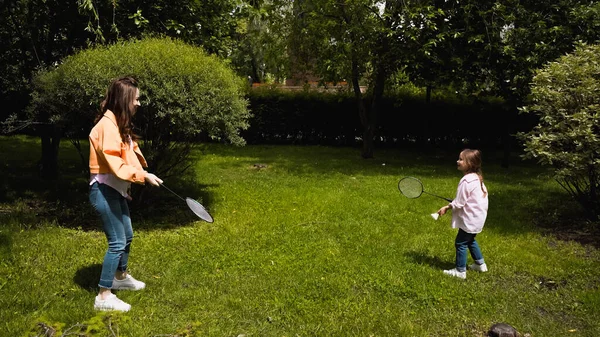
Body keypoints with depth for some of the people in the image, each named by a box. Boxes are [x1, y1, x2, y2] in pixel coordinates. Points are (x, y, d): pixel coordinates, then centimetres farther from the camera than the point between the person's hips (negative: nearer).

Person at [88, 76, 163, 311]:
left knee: (127, 236, 22)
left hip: (116, 189, 10)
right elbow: (115, 164, -26)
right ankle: (104, 297, 5)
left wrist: (143, 173, -2)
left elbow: (128, 154, 13)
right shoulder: (107, 125, -20)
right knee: (117, 242, -7)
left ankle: (121, 277, 43)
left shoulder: (120, 123, 10)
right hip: (104, 190, -10)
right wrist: (143, 176, -21)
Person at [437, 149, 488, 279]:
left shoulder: (466, 181, -25)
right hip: (477, 217, 10)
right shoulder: (477, 178, 4)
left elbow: (459, 203, -23)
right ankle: (480, 264, 37)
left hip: (470, 219, -10)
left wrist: (446, 207, -6)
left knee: (460, 243, 1)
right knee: (470, 240, 26)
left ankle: (460, 271, 10)